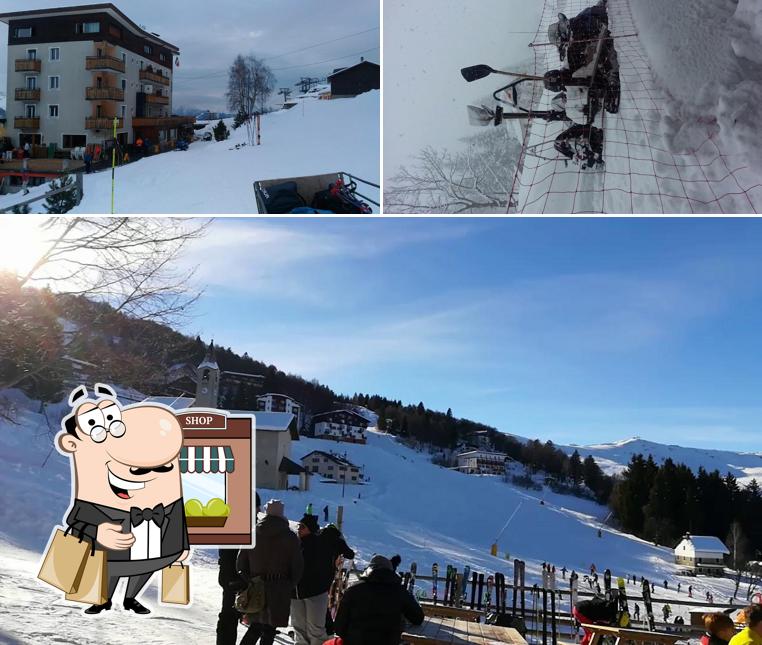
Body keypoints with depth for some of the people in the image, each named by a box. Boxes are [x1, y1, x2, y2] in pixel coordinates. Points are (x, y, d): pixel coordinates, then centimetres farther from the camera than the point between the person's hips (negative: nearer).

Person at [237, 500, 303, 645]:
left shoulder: (252, 533, 2)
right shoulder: (290, 537, -6)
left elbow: (241, 561, 6)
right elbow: (297, 566, -4)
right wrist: (290, 585, 10)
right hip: (279, 590, -3)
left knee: (256, 625, 17)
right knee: (269, 628, 5)